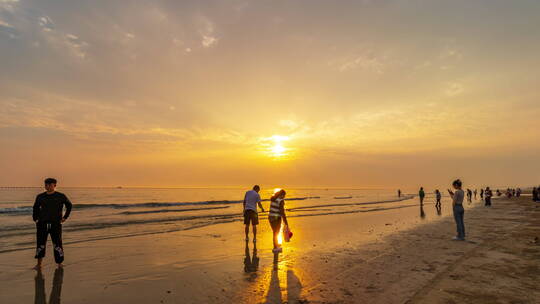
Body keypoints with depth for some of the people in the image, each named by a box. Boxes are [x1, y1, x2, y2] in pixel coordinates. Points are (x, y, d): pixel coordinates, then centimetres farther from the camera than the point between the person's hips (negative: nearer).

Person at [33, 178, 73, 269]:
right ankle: (39, 264, 18)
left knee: (57, 244, 0)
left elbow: (69, 205, 12)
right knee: (40, 244, 5)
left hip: (55, 224, -2)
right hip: (42, 224, 2)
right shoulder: (40, 197, 6)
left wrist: (65, 217, 7)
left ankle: (59, 264, 10)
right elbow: (35, 208, 21)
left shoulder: (61, 196, 0)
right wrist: (35, 218, 10)